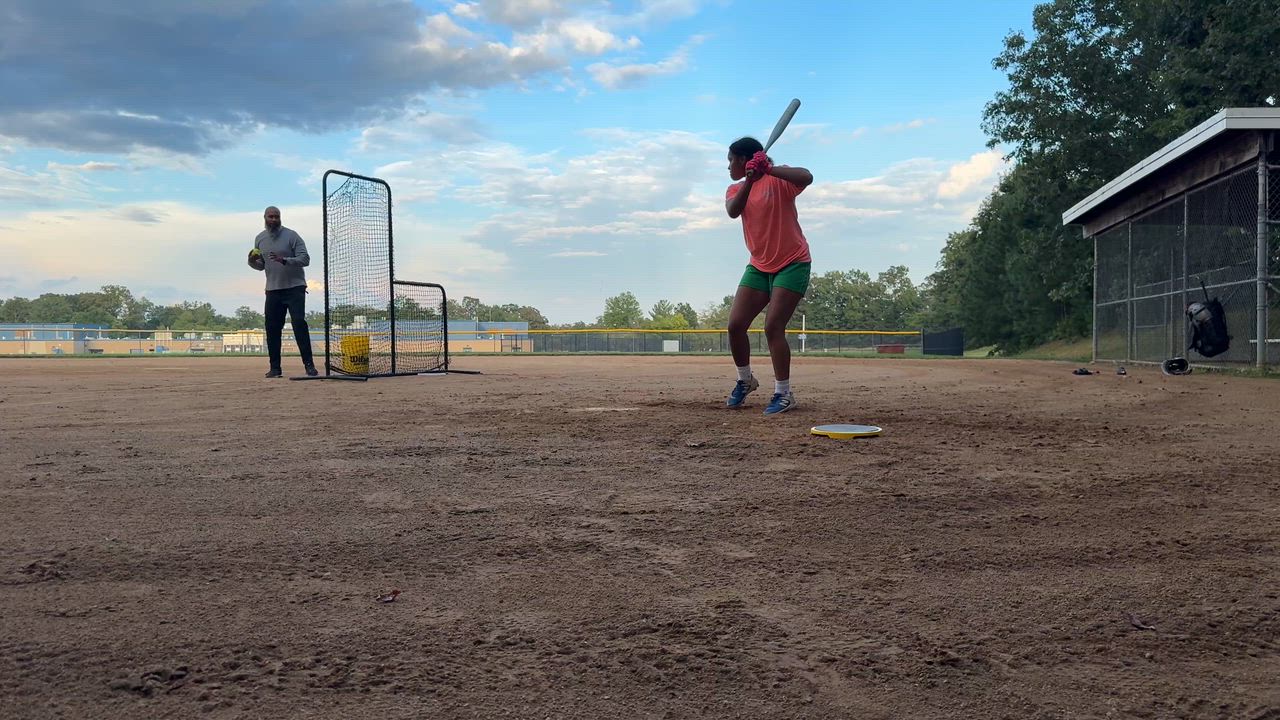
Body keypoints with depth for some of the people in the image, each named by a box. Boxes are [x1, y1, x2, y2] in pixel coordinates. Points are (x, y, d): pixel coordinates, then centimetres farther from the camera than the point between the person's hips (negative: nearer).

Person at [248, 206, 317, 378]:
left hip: (294, 288, -5)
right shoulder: (260, 239, 10)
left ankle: (309, 365, -12)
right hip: (273, 290, 5)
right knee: (272, 327, 3)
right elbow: (261, 266, 18)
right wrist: (252, 261, -5)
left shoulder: (291, 236, -6)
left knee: (299, 323, -14)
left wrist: (284, 260, -28)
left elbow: (305, 259, -13)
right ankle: (275, 367, 11)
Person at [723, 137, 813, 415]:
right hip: (759, 266, 6)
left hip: (792, 264, -6)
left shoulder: (778, 179, -9)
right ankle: (745, 380, 23)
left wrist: (769, 169, -37)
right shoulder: (735, 189, 7)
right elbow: (733, 210, -16)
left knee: (773, 327, -15)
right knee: (735, 325, 1)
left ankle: (783, 393, -5)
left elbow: (807, 177, -31)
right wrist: (749, 181, -29)